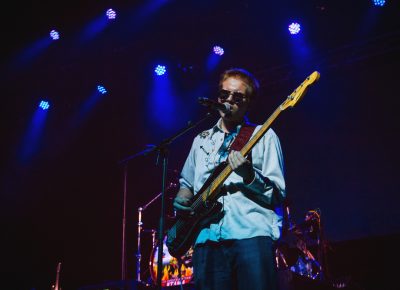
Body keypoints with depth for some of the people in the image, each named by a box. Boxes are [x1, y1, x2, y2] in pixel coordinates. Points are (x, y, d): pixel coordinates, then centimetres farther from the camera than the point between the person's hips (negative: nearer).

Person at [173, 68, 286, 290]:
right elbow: (186, 181, 31)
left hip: (252, 233, -3)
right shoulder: (201, 140, 21)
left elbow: (278, 195, 2)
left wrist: (249, 175, -16)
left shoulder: (264, 136, 7)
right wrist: (183, 196, 9)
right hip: (208, 238, 4)